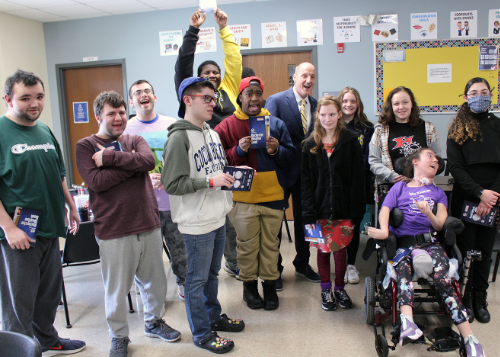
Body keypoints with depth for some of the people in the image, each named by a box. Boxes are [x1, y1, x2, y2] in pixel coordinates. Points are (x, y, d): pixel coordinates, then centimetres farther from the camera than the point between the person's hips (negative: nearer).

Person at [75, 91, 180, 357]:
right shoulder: (85, 146, 0)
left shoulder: (135, 141, 8)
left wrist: (111, 157, -17)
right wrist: (132, 164, -11)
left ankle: (153, 321, 41)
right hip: (113, 230, -3)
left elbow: (149, 161, -13)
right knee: (117, 288, 8)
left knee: (155, 281, 17)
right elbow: (96, 181, -15)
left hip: (149, 224, 4)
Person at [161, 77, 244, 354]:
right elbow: (172, 183, -22)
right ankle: (202, 333, 24)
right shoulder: (179, 138, -17)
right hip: (197, 223, -8)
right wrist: (209, 181, -24)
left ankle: (214, 317, 41)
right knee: (197, 279, 8)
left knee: (212, 274, 23)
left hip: (218, 217, 8)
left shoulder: (212, 133, 9)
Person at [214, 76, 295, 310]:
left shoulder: (276, 124, 9)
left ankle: (270, 285, 27)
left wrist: (277, 150, -11)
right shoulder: (226, 126, 2)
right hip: (243, 197, -2)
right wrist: (238, 150, -18)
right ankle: (249, 285, 27)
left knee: (270, 243, 11)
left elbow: (291, 155, 8)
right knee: (247, 245, 8)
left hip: (273, 195, 2)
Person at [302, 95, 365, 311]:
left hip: (343, 208, -1)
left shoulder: (351, 141, -1)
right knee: (323, 250, 9)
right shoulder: (310, 145, 2)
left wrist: (355, 210, -10)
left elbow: (357, 178, -4)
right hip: (320, 208, 1)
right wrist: (308, 213, -8)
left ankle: (340, 288, 29)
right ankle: (326, 290, 28)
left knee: (340, 249, 8)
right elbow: (306, 181, -1)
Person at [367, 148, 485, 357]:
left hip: (430, 241, 1)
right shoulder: (400, 187, 23)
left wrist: (428, 213, -11)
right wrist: (384, 231, -18)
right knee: (403, 269, -35)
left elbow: (440, 225, 13)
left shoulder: (438, 192, 28)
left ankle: (469, 338, -35)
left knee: (442, 278, -29)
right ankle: (407, 323, -54)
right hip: (402, 241, -1)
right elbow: (385, 209, 4)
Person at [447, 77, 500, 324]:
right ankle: (464, 299, 17)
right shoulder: (458, 128, 1)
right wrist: (480, 192, -15)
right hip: (465, 199, -2)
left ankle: (480, 300, 22)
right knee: (465, 250, 3)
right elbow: (455, 167, -6)